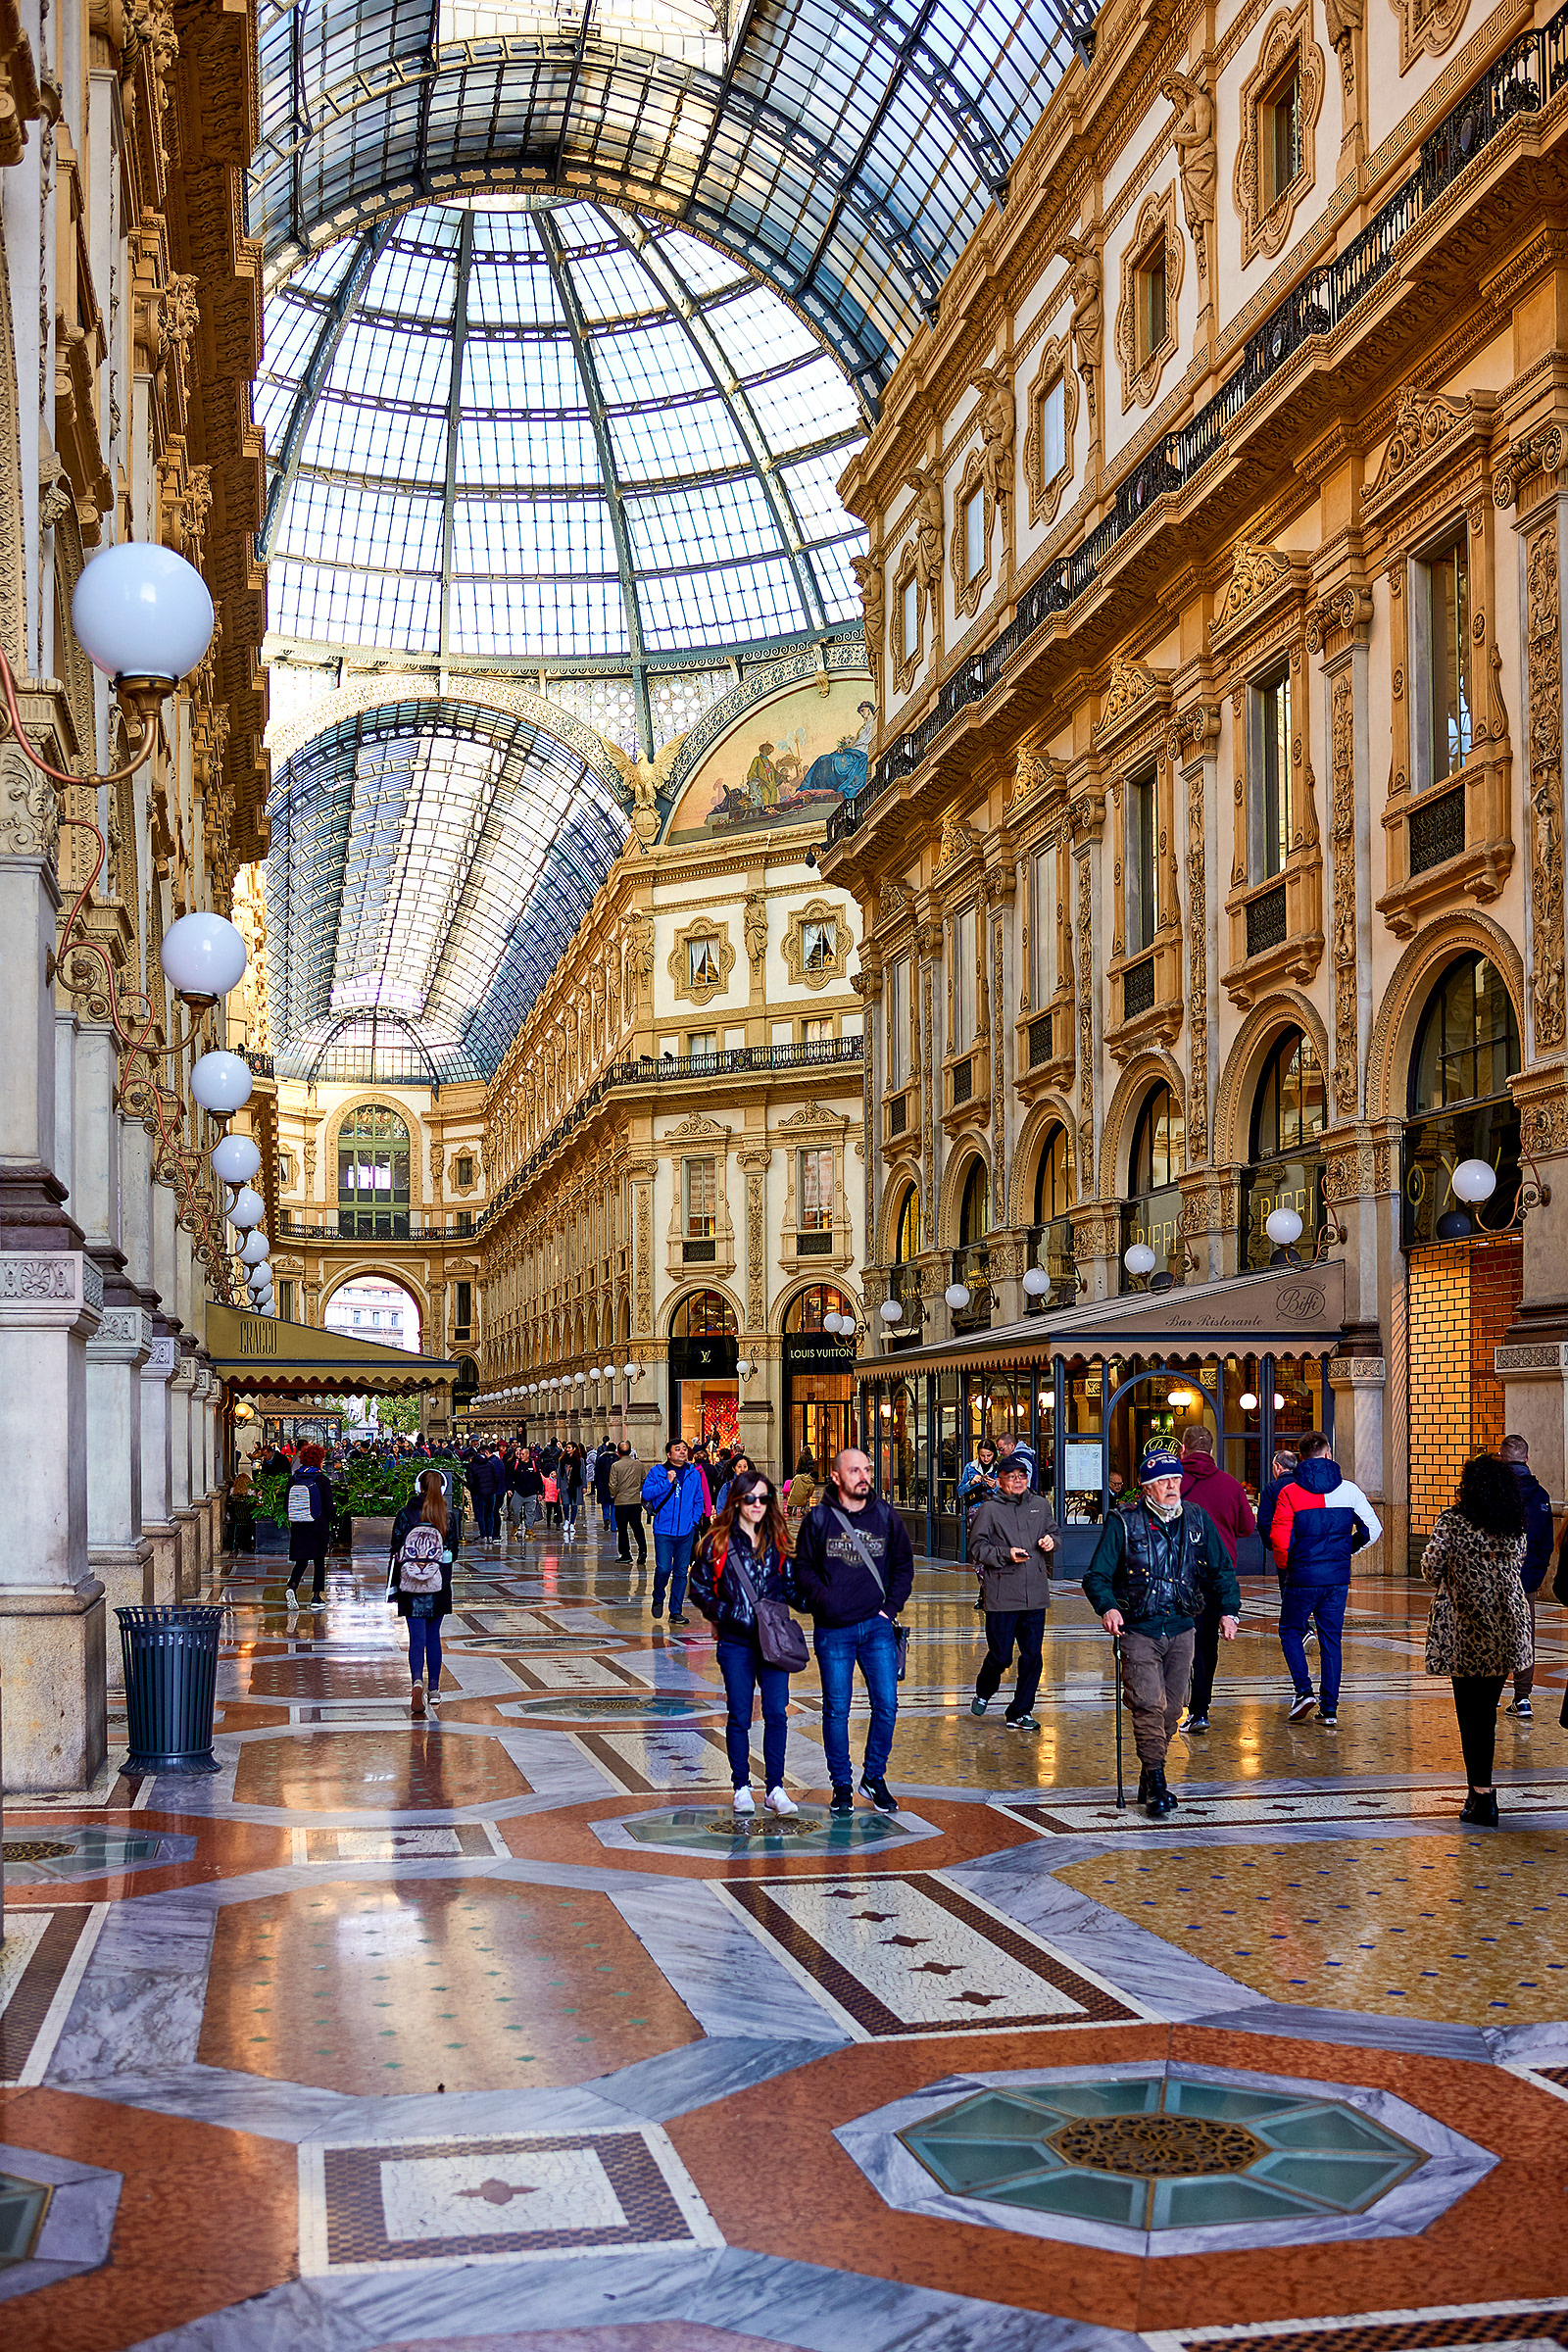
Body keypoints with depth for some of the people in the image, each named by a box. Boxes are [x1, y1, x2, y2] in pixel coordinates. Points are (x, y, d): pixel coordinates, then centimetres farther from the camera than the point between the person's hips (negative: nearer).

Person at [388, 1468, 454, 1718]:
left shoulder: (405, 1514, -4)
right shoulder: (448, 1516, -2)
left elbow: (396, 1552, -3)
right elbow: (452, 1552, 3)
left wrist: (393, 1587, 2)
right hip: (440, 1585, 1)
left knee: (417, 1637, -1)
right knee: (433, 1636, 14)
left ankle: (417, 1682, -23)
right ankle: (434, 1688, 18)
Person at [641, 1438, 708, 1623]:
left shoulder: (694, 1474, 9)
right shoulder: (658, 1472, 0)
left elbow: (699, 1500, 16)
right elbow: (646, 1493, -7)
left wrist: (694, 1519, 4)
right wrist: (667, 1482, -13)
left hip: (686, 1531, 3)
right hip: (664, 1530, -3)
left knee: (681, 1572, 5)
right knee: (663, 1569, -11)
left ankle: (676, 1611, 12)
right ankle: (658, 1599, 18)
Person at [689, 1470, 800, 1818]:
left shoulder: (779, 1541, 8)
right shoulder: (718, 1542, 0)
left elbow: (792, 1586, 13)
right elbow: (699, 1589, 4)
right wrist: (726, 1612, -9)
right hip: (736, 1642, -2)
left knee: (777, 1714, -2)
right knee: (739, 1716, 5)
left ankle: (775, 1789, 6)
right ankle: (742, 1787, 17)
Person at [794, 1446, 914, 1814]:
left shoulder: (885, 1515, 6)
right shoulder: (819, 1518, 0)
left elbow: (904, 1566, 13)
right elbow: (803, 1567, 4)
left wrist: (891, 1606, 2)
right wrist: (823, 1600, -11)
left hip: (877, 1625, 2)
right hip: (833, 1630, -2)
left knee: (886, 1705, 0)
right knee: (836, 1710, 2)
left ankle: (874, 1776, 18)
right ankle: (842, 1784, 15)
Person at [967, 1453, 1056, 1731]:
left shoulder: (1041, 1505, 12)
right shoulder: (990, 1509, -2)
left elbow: (1053, 1532, 25)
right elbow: (977, 1547, -5)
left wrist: (1051, 1541, 2)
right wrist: (1006, 1554, -17)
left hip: (1036, 1595, 4)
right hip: (1002, 1597, -4)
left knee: (1032, 1656, 4)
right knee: (1001, 1655, 0)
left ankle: (1020, 1712, 16)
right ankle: (983, 1693, 31)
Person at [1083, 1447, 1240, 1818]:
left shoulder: (1197, 1519, 7)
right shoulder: (1123, 1523, -5)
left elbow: (1222, 1570, 13)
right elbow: (1097, 1576, -6)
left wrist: (1229, 1610, -2)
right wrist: (1107, 1607, -25)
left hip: (1181, 1630, 4)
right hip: (1138, 1630, -4)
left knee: (1171, 1709, 9)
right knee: (1149, 1705, -16)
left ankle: (1149, 1780, 24)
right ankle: (1156, 1785, -9)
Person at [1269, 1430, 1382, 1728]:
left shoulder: (1290, 1493, -8)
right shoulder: (1348, 1490, 0)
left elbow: (1279, 1538, -13)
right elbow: (1373, 1528, 2)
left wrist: (1285, 1567, 5)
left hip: (1302, 1577, -3)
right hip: (1338, 1578, 3)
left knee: (1290, 1631, 16)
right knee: (1331, 1640, 11)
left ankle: (1304, 1691, -1)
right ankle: (1329, 1709, 8)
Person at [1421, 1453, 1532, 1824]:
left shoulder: (1452, 1523, -12)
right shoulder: (1517, 1529, 4)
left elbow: (1431, 1567, -10)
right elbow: (1518, 1565, 14)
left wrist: (1446, 1583, 11)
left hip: (1465, 1628, -5)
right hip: (1506, 1628, 5)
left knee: (1471, 1712, 1)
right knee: (1487, 1707, 16)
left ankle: (1482, 1797, -2)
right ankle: (1481, 1788, 21)